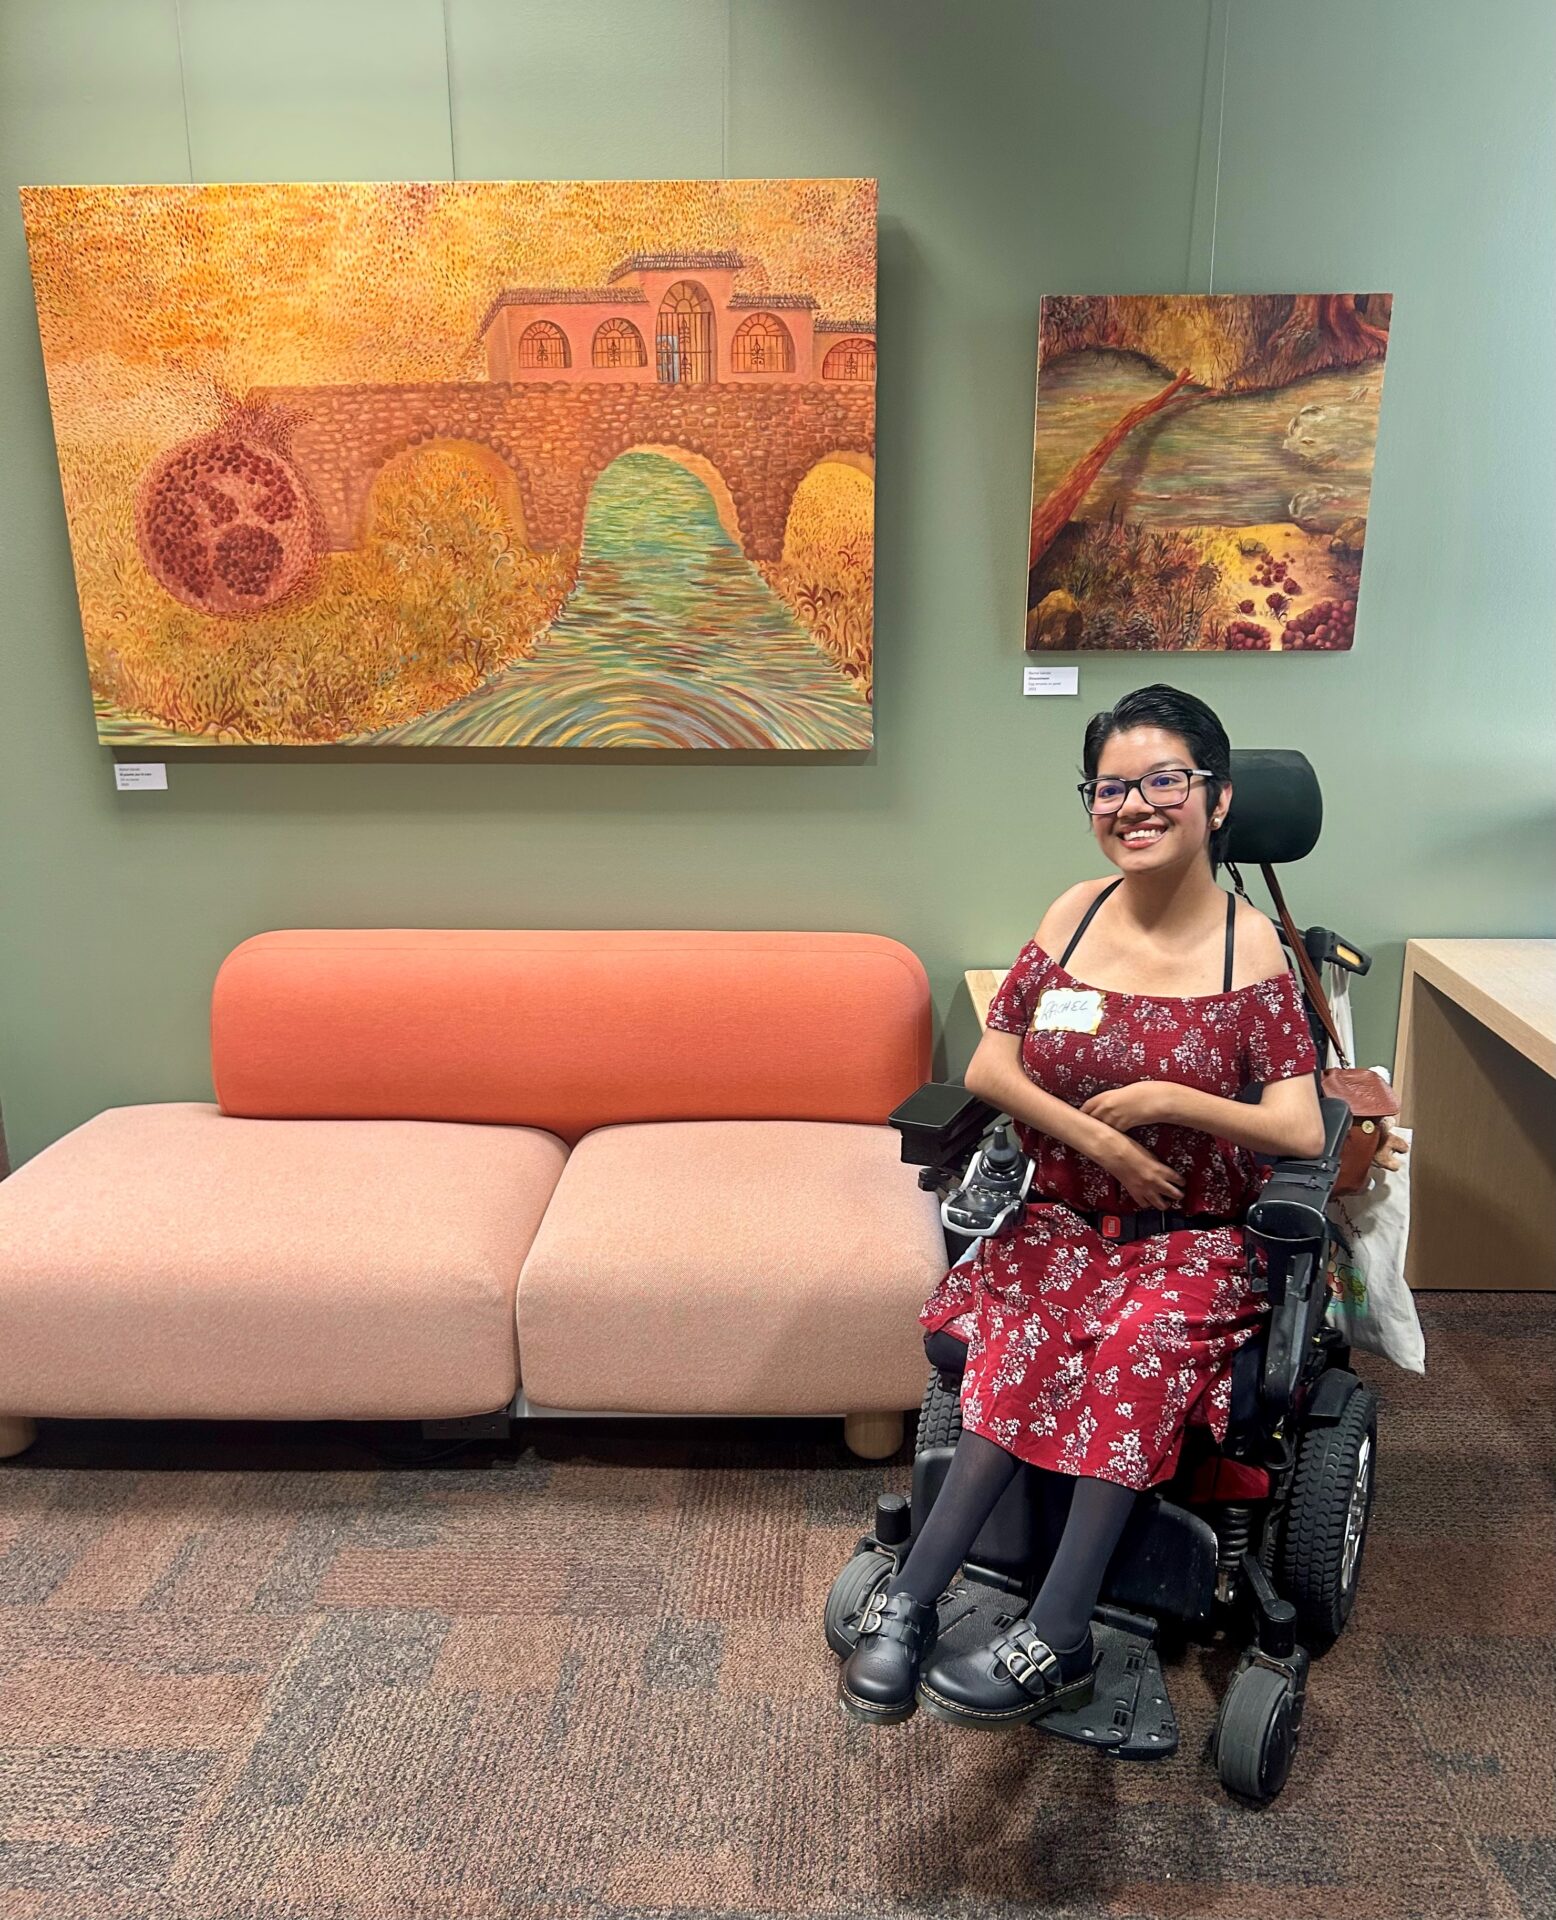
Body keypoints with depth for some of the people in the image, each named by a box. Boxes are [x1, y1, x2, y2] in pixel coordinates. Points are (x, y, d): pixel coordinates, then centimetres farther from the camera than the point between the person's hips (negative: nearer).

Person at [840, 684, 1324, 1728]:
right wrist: (1093, 1134, -12)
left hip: (1196, 1236, -2)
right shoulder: (1078, 911, 3)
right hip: (1066, 1219, 3)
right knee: (1029, 1332, -29)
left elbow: (1302, 1130, -9)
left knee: (1142, 1341, -32)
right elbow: (988, 1068, 2)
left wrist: (1170, 1101, -18)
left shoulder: (1251, 946, -6)